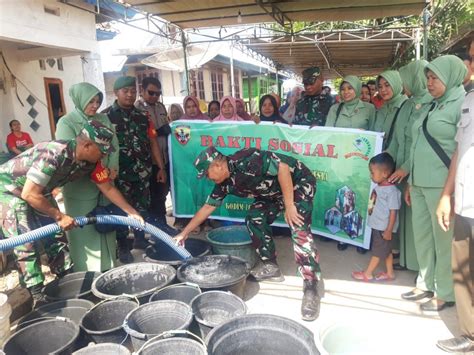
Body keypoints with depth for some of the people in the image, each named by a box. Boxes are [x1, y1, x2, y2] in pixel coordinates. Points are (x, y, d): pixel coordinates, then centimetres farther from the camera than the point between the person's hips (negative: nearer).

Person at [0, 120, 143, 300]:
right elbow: (29, 194, -36)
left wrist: (132, 213, -7)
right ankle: (37, 295, 1)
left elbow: (108, 188, -4)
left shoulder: (91, 162, -15)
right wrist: (59, 216, -27)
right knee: (26, 243, -9)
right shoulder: (53, 155, -38)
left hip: (39, 190, 8)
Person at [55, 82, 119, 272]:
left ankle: (108, 266, 26)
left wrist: (113, 168, -9)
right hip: (80, 186, -5)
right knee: (85, 229, 1)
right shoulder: (66, 123, -6)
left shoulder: (103, 119, 10)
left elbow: (114, 145, 6)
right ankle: (86, 273, 14)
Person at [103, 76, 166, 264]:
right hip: (120, 173, -4)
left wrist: (161, 167, 7)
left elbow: (153, 142, 10)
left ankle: (140, 239, 32)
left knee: (142, 207, 14)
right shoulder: (106, 116, -3)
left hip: (142, 171, 5)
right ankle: (123, 247, 17)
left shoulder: (142, 116, 10)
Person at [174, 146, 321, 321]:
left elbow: (283, 167, -31)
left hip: (299, 183, -8)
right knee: (254, 218, -1)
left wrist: (289, 206, -28)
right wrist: (184, 233, 11)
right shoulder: (225, 184, -2)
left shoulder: (245, 161, -30)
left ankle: (311, 289, -18)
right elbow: (207, 207, 8)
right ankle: (270, 266, 12)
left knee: (299, 229, -22)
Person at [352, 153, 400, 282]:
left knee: (378, 251, 6)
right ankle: (389, 273, 30)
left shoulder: (391, 191, -21)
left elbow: (393, 212, -20)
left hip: (384, 228, -8)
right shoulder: (378, 188, 3)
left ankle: (367, 274, 17)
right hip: (377, 225, 8)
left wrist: (389, 230, -18)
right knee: (386, 250, 18)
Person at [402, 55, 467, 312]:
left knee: (444, 238, 2)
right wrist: (411, 182, 20)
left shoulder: (462, 104, -6)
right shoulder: (433, 107, 19)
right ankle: (426, 284, 27)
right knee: (422, 236, 12)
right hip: (420, 184, 8)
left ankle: (445, 293, 17)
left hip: (442, 185, -8)